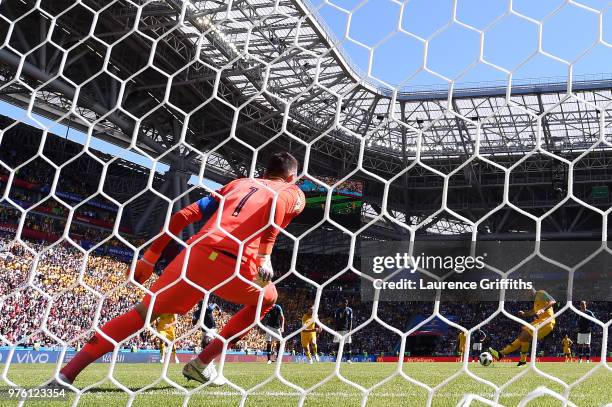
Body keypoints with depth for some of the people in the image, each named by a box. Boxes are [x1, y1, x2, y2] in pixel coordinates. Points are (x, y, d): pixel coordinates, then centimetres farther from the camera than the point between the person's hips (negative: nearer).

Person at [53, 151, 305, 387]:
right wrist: (265, 255, -13)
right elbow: (276, 203, -9)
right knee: (267, 299, 26)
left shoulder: (239, 183, 31)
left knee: (144, 311, 13)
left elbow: (184, 215, 22)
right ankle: (202, 364, 17)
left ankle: (67, 372, 4)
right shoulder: (294, 192, 20)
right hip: (233, 264, -3)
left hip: (194, 254, 4)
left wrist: (150, 257, 23)